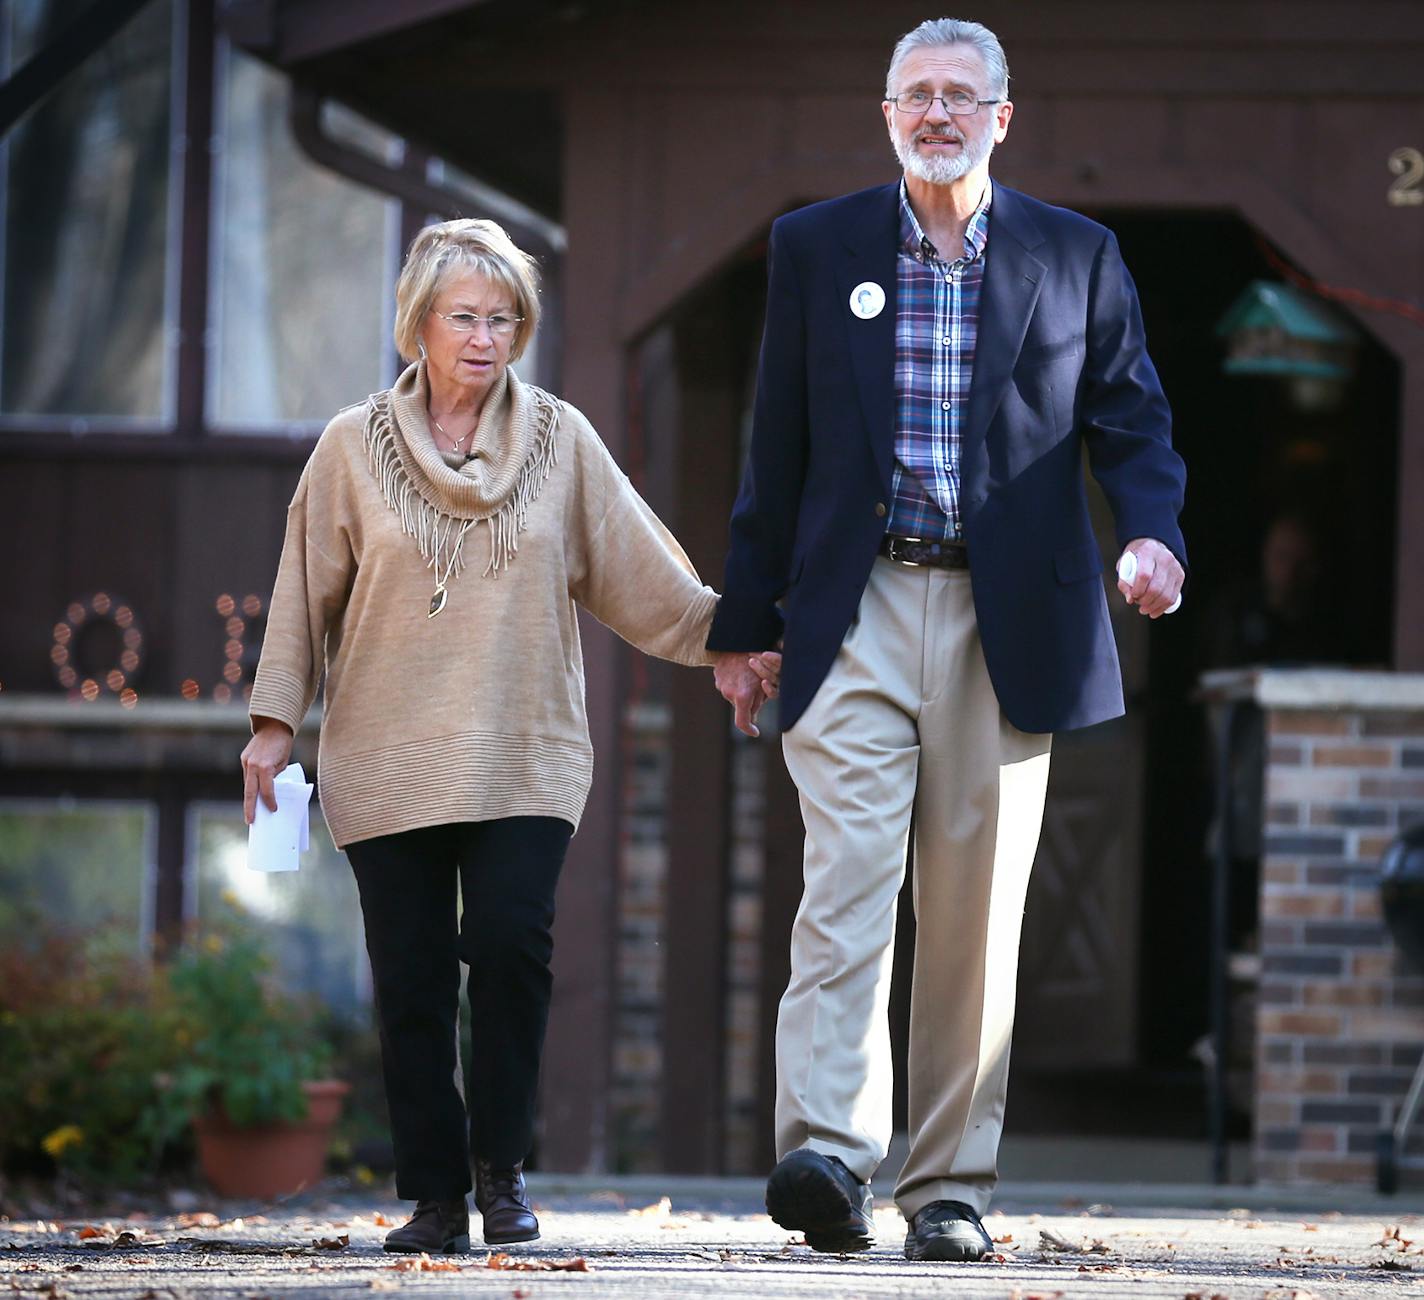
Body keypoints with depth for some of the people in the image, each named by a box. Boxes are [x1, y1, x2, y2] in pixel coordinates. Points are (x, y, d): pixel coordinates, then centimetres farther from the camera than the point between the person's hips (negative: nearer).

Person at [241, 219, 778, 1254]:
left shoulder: (561, 441, 8)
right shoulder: (356, 448, 6)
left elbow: (643, 576, 12)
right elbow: (309, 590, 9)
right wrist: (275, 723, 6)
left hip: (523, 759, 0)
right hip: (388, 760, 0)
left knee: (511, 944, -16)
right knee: (412, 976, -2)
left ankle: (502, 1164, 1)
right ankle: (435, 1195, 6)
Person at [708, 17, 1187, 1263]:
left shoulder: (1078, 258, 9)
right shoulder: (815, 248, 9)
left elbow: (1130, 421, 7)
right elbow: (779, 450, 11)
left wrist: (1152, 532, -14)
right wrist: (746, 620, 11)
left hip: (1004, 628, 1)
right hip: (858, 614, -1)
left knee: (977, 914, 3)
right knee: (847, 880, -15)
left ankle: (951, 1189, 8)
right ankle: (826, 1153, -25)